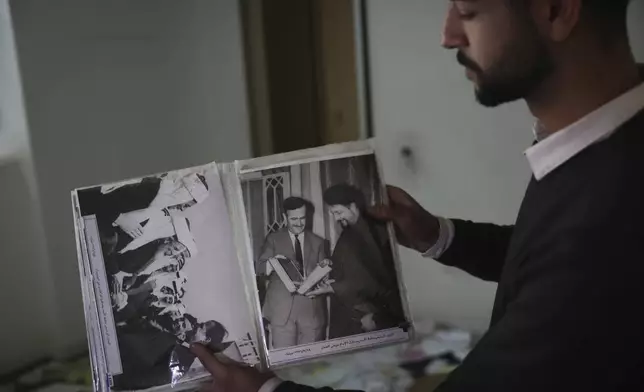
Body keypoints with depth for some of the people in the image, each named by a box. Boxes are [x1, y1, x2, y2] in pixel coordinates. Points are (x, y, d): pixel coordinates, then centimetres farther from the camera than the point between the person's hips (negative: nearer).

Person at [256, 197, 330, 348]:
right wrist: (272, 262, -21)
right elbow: (260, 268, 0)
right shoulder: (273, 239, 9)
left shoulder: (318, 242, 13)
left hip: (311, 307, 2)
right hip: (282, 307, -1)